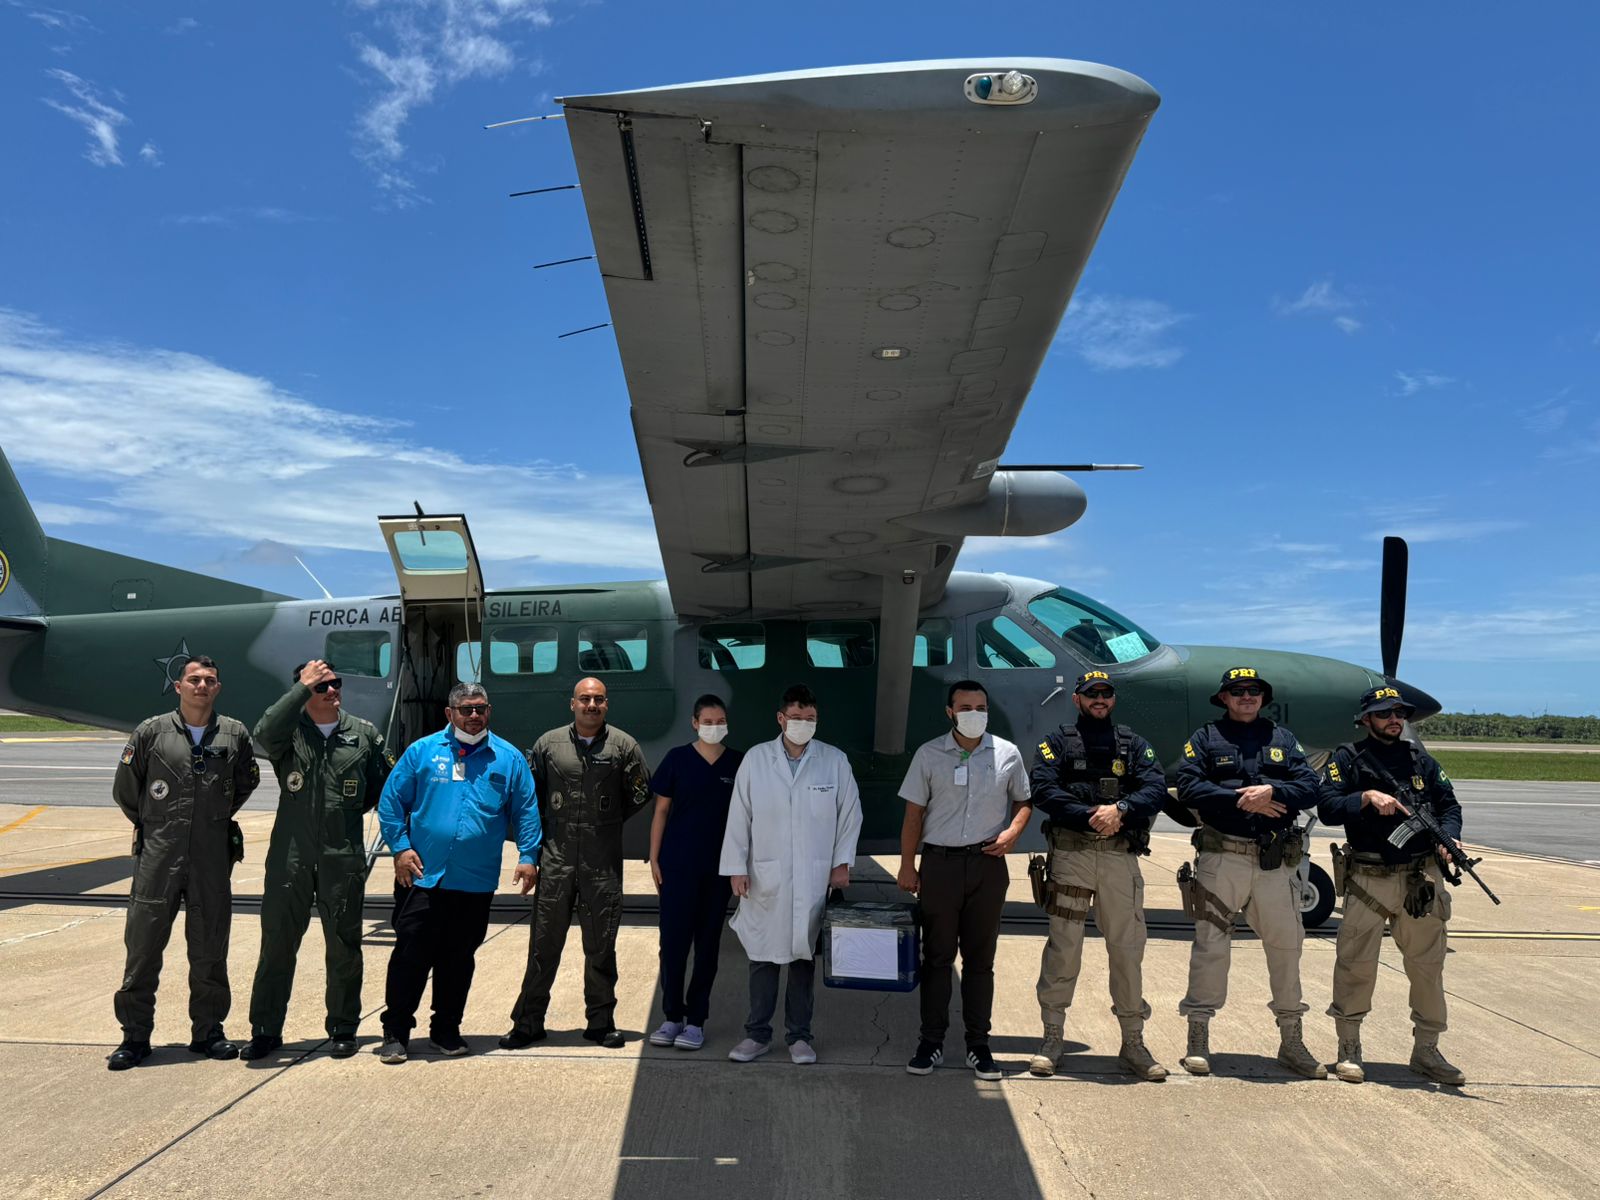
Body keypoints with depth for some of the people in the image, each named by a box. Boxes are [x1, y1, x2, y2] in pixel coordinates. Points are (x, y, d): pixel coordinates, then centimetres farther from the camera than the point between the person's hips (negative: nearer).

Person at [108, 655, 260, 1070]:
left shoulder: (235, 735, 3)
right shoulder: (151, 732, -2)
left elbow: (247, 781, 20)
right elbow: (124, 790, 11)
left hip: (212, 860, 1)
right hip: (157, 858, -1)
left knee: (210, 951, 9)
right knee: (143, 947, 3)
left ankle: (208, 1032, 21)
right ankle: (135, 1037, 15)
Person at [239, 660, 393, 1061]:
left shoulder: (364, 734, 6)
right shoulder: (289, 731, 1)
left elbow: (383, 788, 15)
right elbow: (264, 734, -24)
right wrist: (302, 687, -20)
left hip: (344, 858, 1)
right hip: (289, 857, -1)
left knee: (343, 947, 9)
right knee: (277, 944, 8)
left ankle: (342, 1029, 22)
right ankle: (265, 1031, 21)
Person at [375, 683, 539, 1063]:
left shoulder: (509, 758, 4)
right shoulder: (422, 751, 2)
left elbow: (526, 811, 5)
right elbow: (391, 802, 4)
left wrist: (528, 856, -3)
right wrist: (401, 847, -5)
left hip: (476, 881, 1)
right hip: (422, 875, -1)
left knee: (459, 959, 12)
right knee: (410, 954, 1)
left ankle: (446, 1028, 26)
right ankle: (395, 1031, 15)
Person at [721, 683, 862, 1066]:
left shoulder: (835, 761, 0)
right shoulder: (755, 759, -1)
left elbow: (850, 813, 6)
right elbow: (739, 817, 0)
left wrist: (842, 862, 3)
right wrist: (736, 867, -2)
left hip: (815, 877, 0)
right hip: (765, 877, 0)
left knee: (804, 956, 8)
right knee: (762, 956, 6)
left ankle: (799, 1035, 21)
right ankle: (757, 1034, 19)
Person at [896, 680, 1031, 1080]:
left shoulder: (1007, 754, 3)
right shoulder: (929, 755, 0)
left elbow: (1023, 802, 14)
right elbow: (914, 813, 2)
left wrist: (1012, 832, -6)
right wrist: (907, 865, -1)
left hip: (988, 864, 1)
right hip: (940, 863, -1)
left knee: (981, 958, 9)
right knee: (937, 956, 5)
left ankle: (978, 1044, 18)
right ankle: (931, 1043, 15)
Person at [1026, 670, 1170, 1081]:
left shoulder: (1133, 744, 16)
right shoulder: (1057, 742, 9)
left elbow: (1156, 788, 1)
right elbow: (1044, 790, -6)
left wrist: (1121, 810, -17)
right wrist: (1090, 817, -16)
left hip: (1121, 855, 2)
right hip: (1071, 852, -2)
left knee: (1128, 948, 6)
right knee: (1063, 945, -1)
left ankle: (1133, 1043, 17)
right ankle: (1052, 1037, 10)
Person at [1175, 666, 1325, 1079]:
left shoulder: (1283, 739, 14)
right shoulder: (1205, 739, 5)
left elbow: (1310, 789, 3)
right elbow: (1189, 787, -8)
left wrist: (1273, 792, -15)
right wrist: (1241, 799, -14)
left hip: (1275, 862, 3)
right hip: (1221, 857, -3)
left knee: (1286, 945, 10)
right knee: (1210, 945, -1)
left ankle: (1291, 1042, 24)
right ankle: (1198, 1038, 9)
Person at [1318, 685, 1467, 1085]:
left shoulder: (1419, 758, 14)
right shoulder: (1347, 758, 1)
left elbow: (1449, 804, 12)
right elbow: (1327, 808, -8)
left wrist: (1447, 840, -6)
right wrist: (1368, 797, -21)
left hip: (1421, 878, 4)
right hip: (1368, 880, -4)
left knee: (1427, 966, 10)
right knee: (1356, 965, 0)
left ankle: (1426, 1051, 24)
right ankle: (1349, 1048, 15)